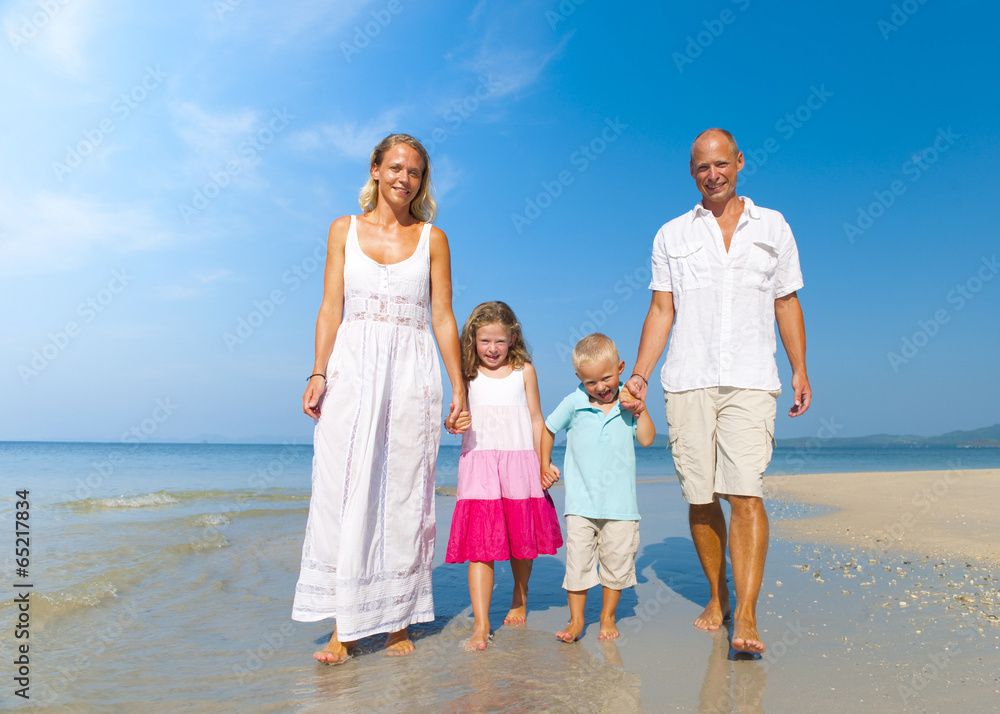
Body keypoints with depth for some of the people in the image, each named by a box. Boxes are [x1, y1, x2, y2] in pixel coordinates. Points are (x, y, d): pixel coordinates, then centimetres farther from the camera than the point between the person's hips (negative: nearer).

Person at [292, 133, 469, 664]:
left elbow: (443, 318, 7)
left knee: (404, 496, 3)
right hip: (352, 371, 0)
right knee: (344, 495, -3)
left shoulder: (432, 238, 9)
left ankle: (399, 620, 15)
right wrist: (318, 374, -5)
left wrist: (459, 388, 3)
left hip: (412, 375, 0)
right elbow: (331, 308, 6)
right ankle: (343, 628, 6)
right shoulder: (344, 229, 10)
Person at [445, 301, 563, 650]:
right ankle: (481, 624, -4)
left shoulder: (524, 371, 6)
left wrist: (542, 462, 4)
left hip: (519, 462, 1)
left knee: (522, 540, 12)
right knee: (479, 542, -8)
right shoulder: (469, 375, 6)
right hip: (478, 462, -1)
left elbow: (536, 419, 8)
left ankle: (519, 602, 35)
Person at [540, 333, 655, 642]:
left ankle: (608, 617, 28)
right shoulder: (573, 403, -2)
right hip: (581, 502, -1)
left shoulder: (628, 402, 2)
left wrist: (639, 408, -9)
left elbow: (647, 439, -1)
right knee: (578, 559, 0)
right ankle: (576, 620, 17)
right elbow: (548, 429, 13)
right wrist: (545, 465, 12)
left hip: (620, 503, 1)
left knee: (617, 559, 8)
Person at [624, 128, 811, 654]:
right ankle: (716, 598, 22)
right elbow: (661, 310, 9)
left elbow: (787, 303, 16)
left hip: (750, 381, -1)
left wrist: (800, 370, 8)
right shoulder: (671, 236, 13)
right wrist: (639, 375, -1)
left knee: (745, 493, -12)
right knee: (700, 498, 4)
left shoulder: (773, 227, 14)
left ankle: (746, 617, -7)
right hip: (687, 381, 1)